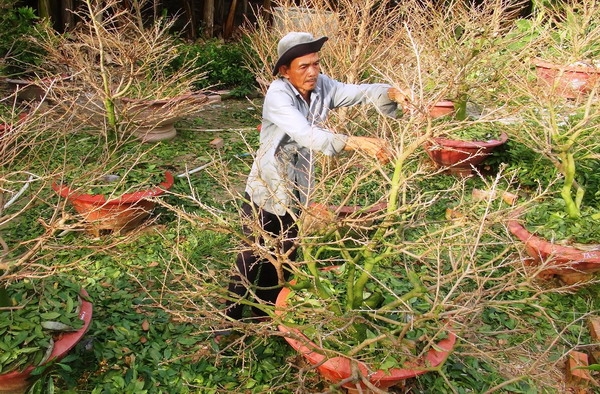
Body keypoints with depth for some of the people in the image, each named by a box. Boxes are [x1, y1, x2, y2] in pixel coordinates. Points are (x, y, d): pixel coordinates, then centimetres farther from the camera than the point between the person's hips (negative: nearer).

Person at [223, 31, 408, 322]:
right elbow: (307, 135, -39)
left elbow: (359, 92, -13)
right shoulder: (277, 95, -25)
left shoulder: (321, 86, -6)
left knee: (285, 254, 18)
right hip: (267, 188, -6)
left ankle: (268, 313, 38)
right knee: (255, 255, 4)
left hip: (297, 189, 6)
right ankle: (230, 316, 24)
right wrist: (357, 143, -48)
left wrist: (390, 92, -35)